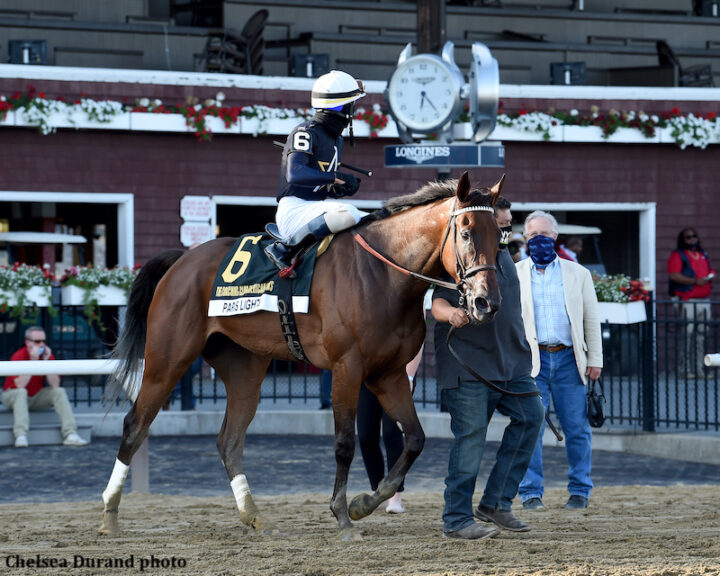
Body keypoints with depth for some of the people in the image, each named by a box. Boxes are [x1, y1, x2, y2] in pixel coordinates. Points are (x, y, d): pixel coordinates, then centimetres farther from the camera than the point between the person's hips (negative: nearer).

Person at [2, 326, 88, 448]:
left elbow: (55, 384, -15)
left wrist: (46, 361, -23)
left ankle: (70, 434, -25)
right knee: (21, 392, -37)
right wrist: (33, 360, -32)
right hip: (12, 395, -5)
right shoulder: (18, 356, -20)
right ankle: (21, 436, -49)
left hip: (36, 397, 5)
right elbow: (20, 385, -33)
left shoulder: (48, 356, -6)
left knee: (59, 392, -16)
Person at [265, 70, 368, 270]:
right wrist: (335, 177, -26)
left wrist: (343, 188, 1)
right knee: (347, 214, -35)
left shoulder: (337, 138, 19)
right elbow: (295, 174, -26)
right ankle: (285, 249, -24)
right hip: (294, 208, -9)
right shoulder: (306, 132, -10)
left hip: (320, 205, 9)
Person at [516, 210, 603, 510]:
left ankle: (580, 490, 13)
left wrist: (595, 359, 5)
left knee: (577, 428, 2)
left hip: (568, 359, 1)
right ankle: (531, 493, 1)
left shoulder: (578, 274, 12)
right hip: (530, 361, -1)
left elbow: (591, 320, 12)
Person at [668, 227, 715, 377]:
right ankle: (684, 369, -7)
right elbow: (674, 275, -14)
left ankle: (699, 368, 13)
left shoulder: (703, 255, 22)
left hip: (704, 301, 7)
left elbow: (710, 271, 29)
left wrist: (710, 277, 4)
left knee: (701, 336, 8)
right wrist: (695, 281, -19)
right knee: (687, 335, -11)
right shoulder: (677, 255, -2)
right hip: (687, 301, -7)